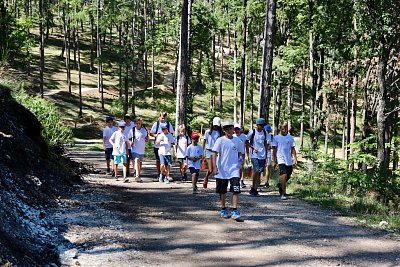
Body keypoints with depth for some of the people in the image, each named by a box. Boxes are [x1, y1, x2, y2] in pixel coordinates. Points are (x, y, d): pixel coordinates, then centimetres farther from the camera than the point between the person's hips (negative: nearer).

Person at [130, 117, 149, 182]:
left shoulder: (144, 130, -1)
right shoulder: (132, 130, -3)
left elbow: (147, 140, 5)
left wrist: (147, 135, -11)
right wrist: (131, 143, -9)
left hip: (142, 150, 3)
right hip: (135, 149, -3)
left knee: (140, 163, 13)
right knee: (136, 161, -21)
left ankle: (138, 176, 28)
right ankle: (137, 175, -31)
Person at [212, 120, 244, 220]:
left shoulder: (237, 140, 4)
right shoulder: (220, 140, -3)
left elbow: (240, 154, 14)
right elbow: (214, 154, -5)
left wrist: (240, 165, 6)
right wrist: (214, 167, -13)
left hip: (234, 169, 1)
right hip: (222, 170, -1)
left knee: (236, 190, -11)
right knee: (222, 191, 10)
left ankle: (235, 211, -9)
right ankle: (223, 210, 25)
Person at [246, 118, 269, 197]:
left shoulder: (264, 132, 8)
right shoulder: (252, 132, -5)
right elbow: (246, 142, 2)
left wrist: (266, 155, 15)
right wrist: (253, 147, -12)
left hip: (262, 155, 5)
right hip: (254, 155, -5)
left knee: (260, 172, 3)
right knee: (256, 171, -18)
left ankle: (255, 189, 10)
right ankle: (253, 187, -2)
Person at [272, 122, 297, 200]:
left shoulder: (290, 138, 7)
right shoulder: (276, 138, 1)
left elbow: (293, 149, 8)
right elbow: (274, 150, 3)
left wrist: (295, 158, -3)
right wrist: (273, 161, 0)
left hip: (289, 160, 4)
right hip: (281, 159, -4)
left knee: (288, 176, 12)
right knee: (284, 175, -18)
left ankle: (280, 185, 41)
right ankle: (283, 194, -14)